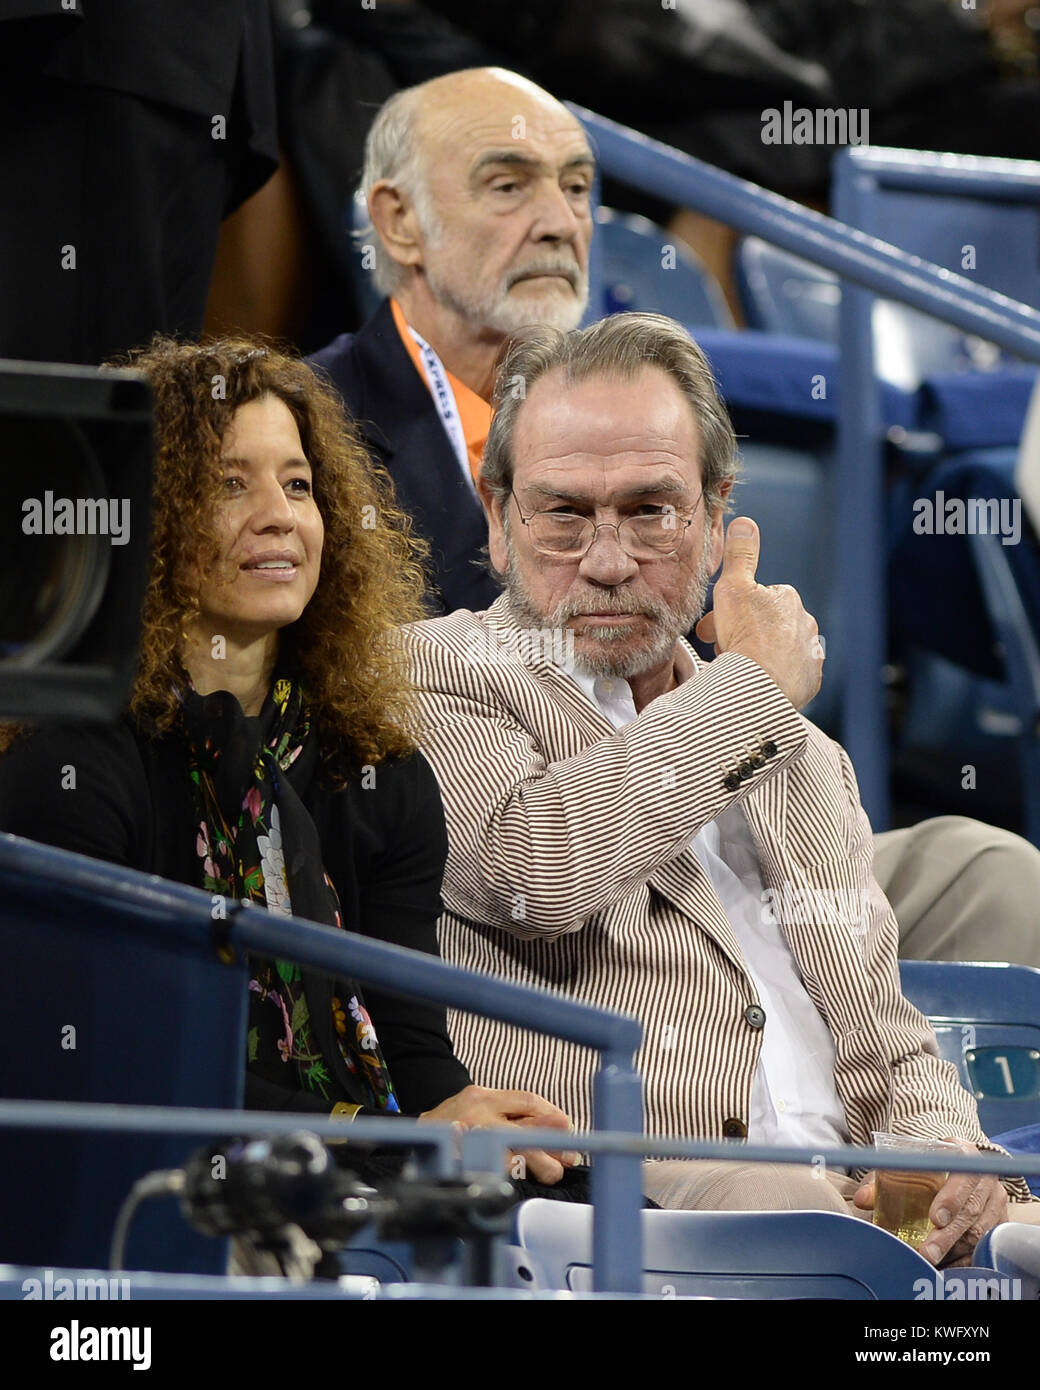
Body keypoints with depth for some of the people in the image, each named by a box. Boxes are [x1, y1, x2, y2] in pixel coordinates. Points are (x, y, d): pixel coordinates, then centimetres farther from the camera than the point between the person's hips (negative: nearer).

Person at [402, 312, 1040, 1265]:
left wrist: (945, 1152, 2)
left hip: (850, 1196, 6)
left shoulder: (810, 764, 28)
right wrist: (754, 685, 2)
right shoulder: (434, 676, 8)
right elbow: (532, 872, -13)